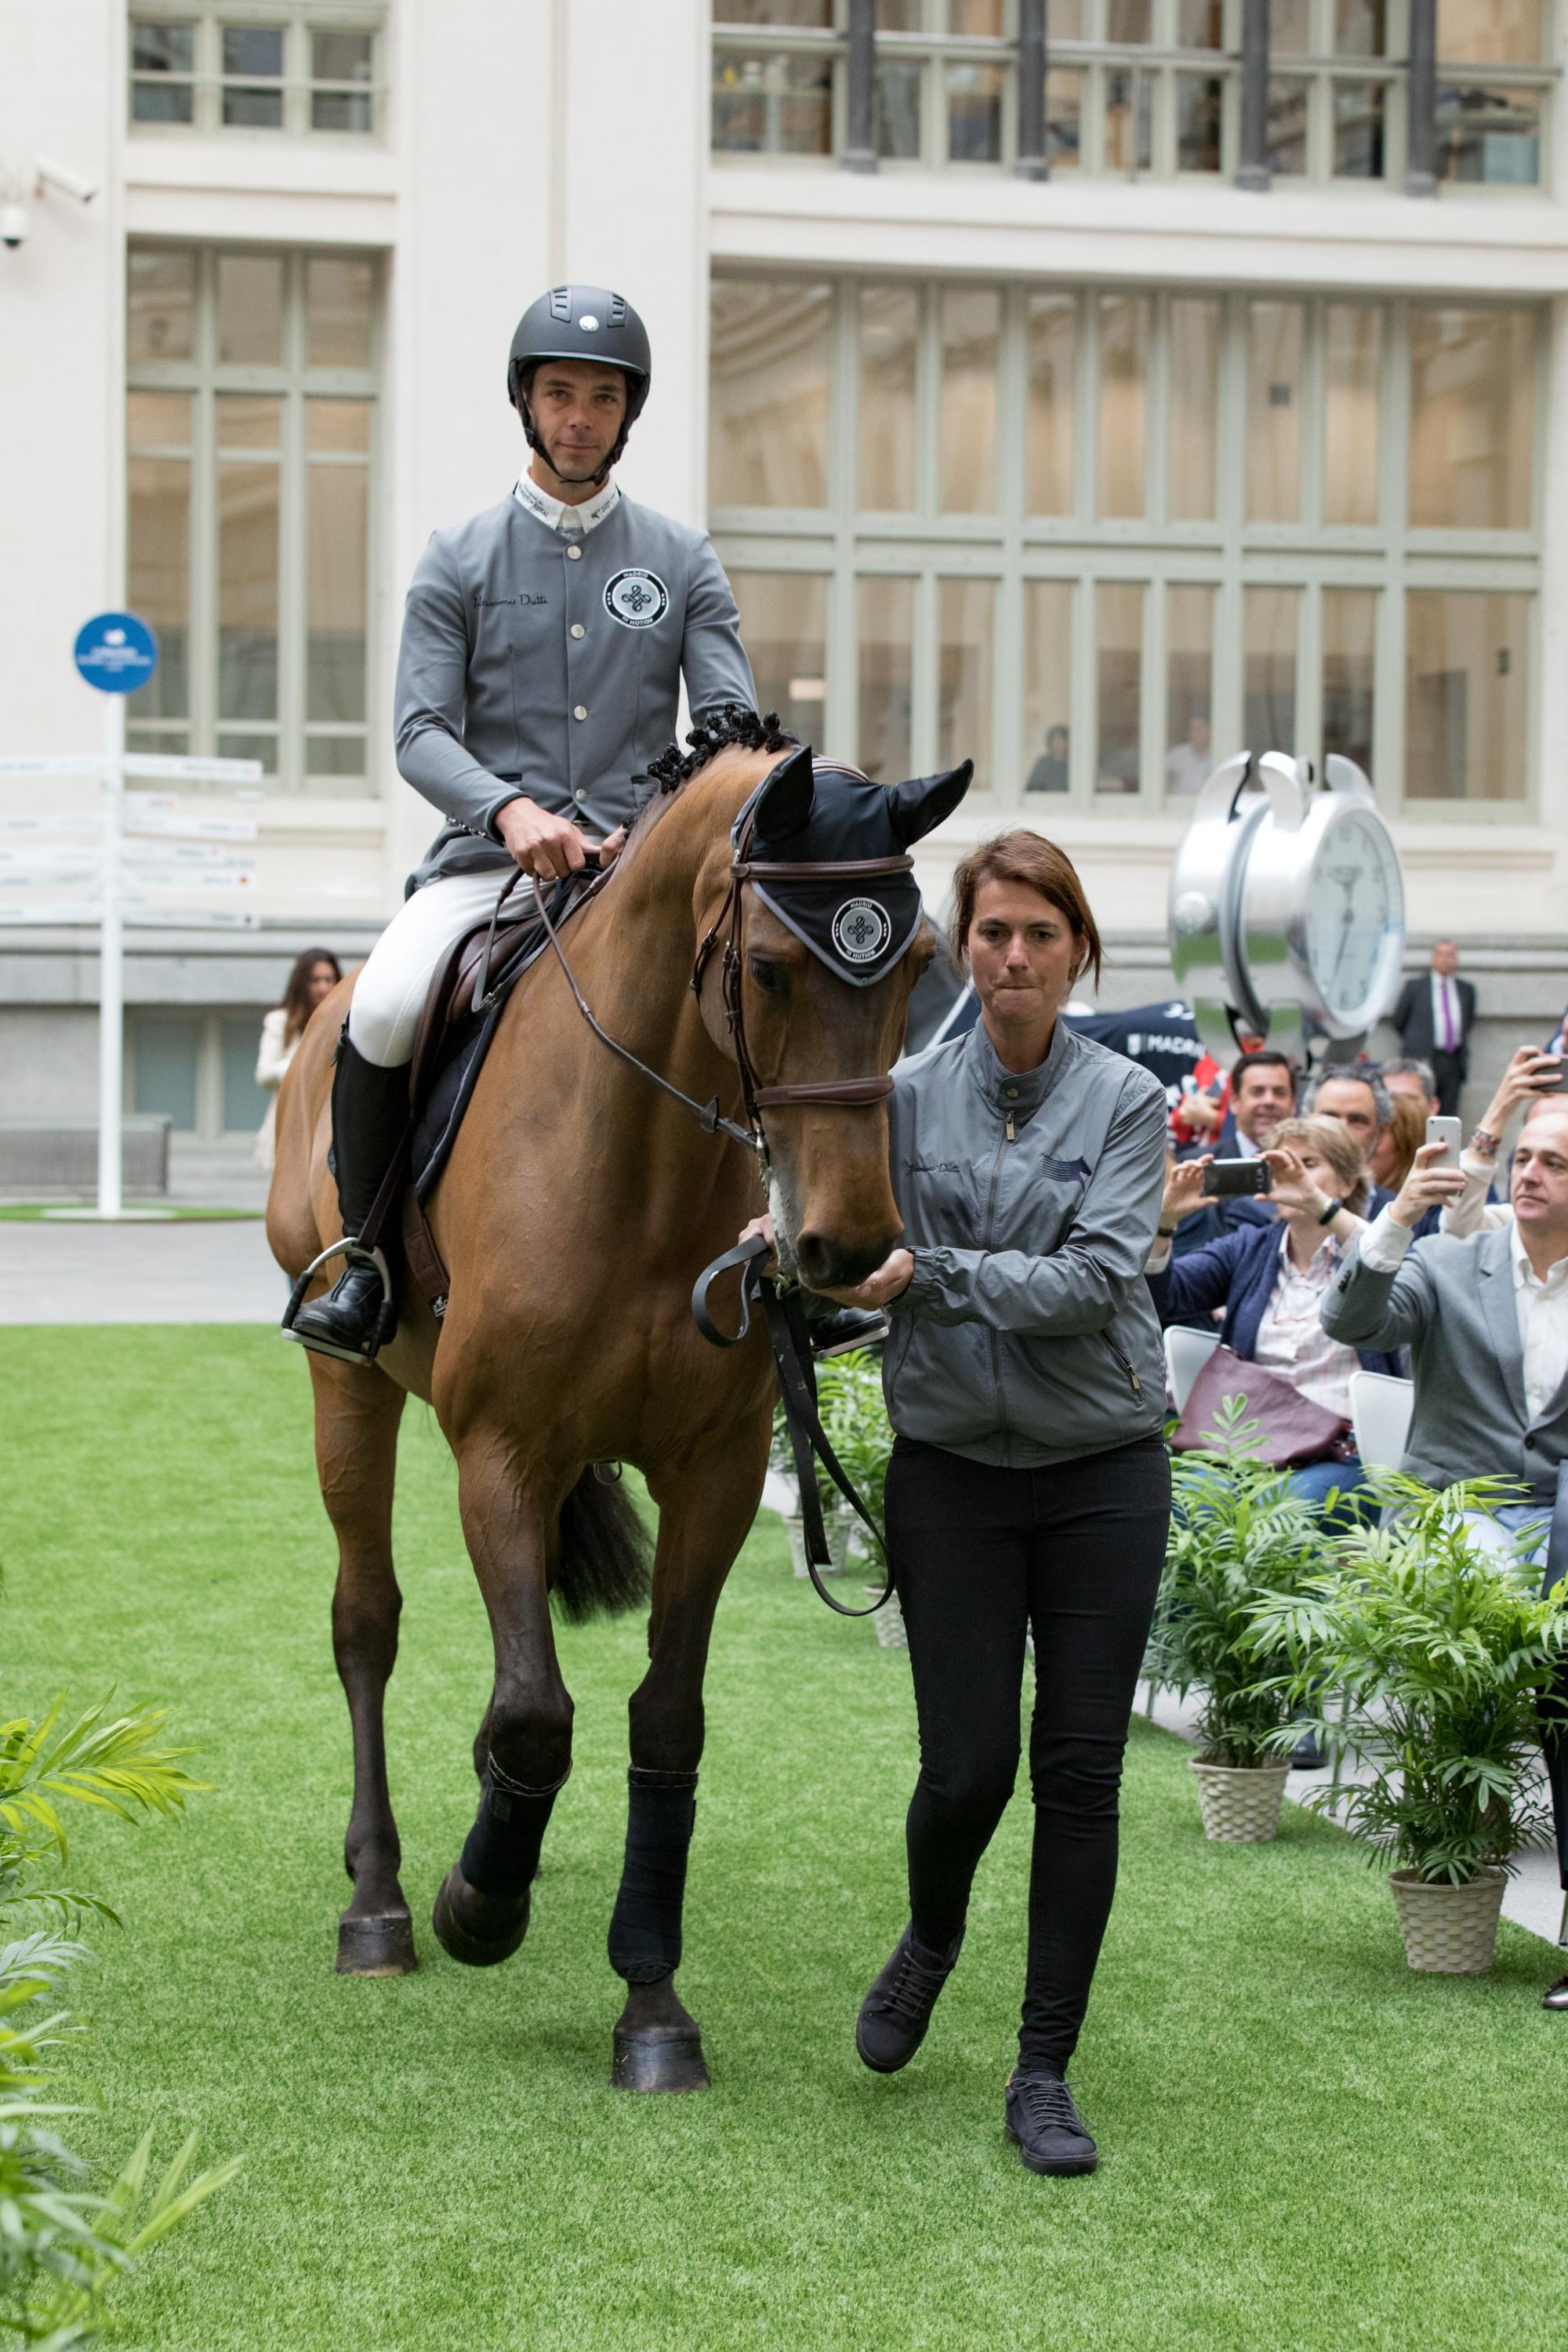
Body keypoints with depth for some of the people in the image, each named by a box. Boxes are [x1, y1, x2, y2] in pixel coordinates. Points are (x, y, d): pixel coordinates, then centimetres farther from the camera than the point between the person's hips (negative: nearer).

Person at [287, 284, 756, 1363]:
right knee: (382, 1011, -30)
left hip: (640, 861, 1)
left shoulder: (683, 561, 13)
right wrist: (512, 810, -23)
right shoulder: (459, 560, 9)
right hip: (489, 855, -1)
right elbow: (422, 733, -2)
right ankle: (363, 1261, -10)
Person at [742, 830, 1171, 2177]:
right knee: (966, 1769, -1)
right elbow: (865, 1277, 5)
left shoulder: (1128, 1103, -3)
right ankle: (931, 1939, 34)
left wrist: (926, 1274, -22)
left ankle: (1045, 2074, 9)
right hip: (955, 1469, 1)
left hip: (1102, 1470, -1)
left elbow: (1095, 1279, -15)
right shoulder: (910, 1098, 3)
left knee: (1080, 1771, -1)